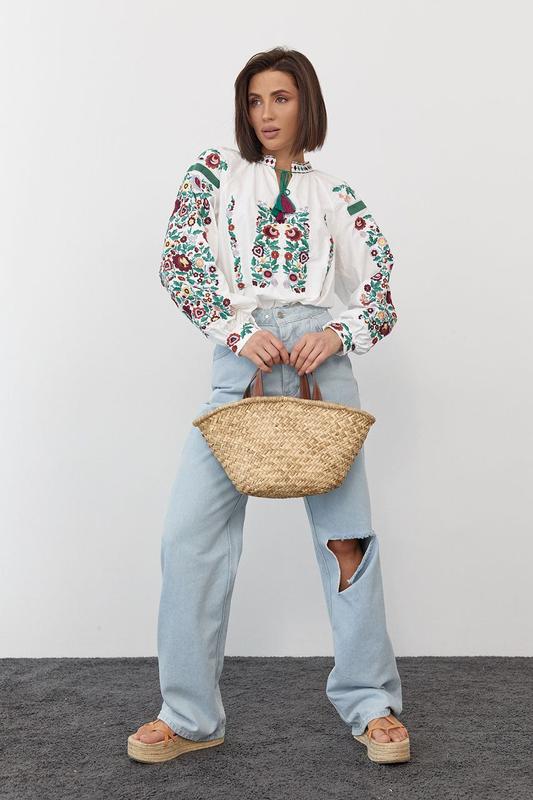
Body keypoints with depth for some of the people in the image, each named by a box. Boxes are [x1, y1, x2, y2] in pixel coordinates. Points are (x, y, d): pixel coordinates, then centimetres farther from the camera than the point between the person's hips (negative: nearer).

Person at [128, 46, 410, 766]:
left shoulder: (334, 193, 15)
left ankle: (371, 705, 14)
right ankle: (190, 716, 6)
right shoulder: (217, 170, 13)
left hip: (320, 358, 0)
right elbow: (178, 261, 2)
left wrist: (338, 334, -9)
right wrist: (238, 332, -10)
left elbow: (383, 287, 10)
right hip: (238, 363, 0)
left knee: (347, 532, 0)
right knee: (190, 534, -6)